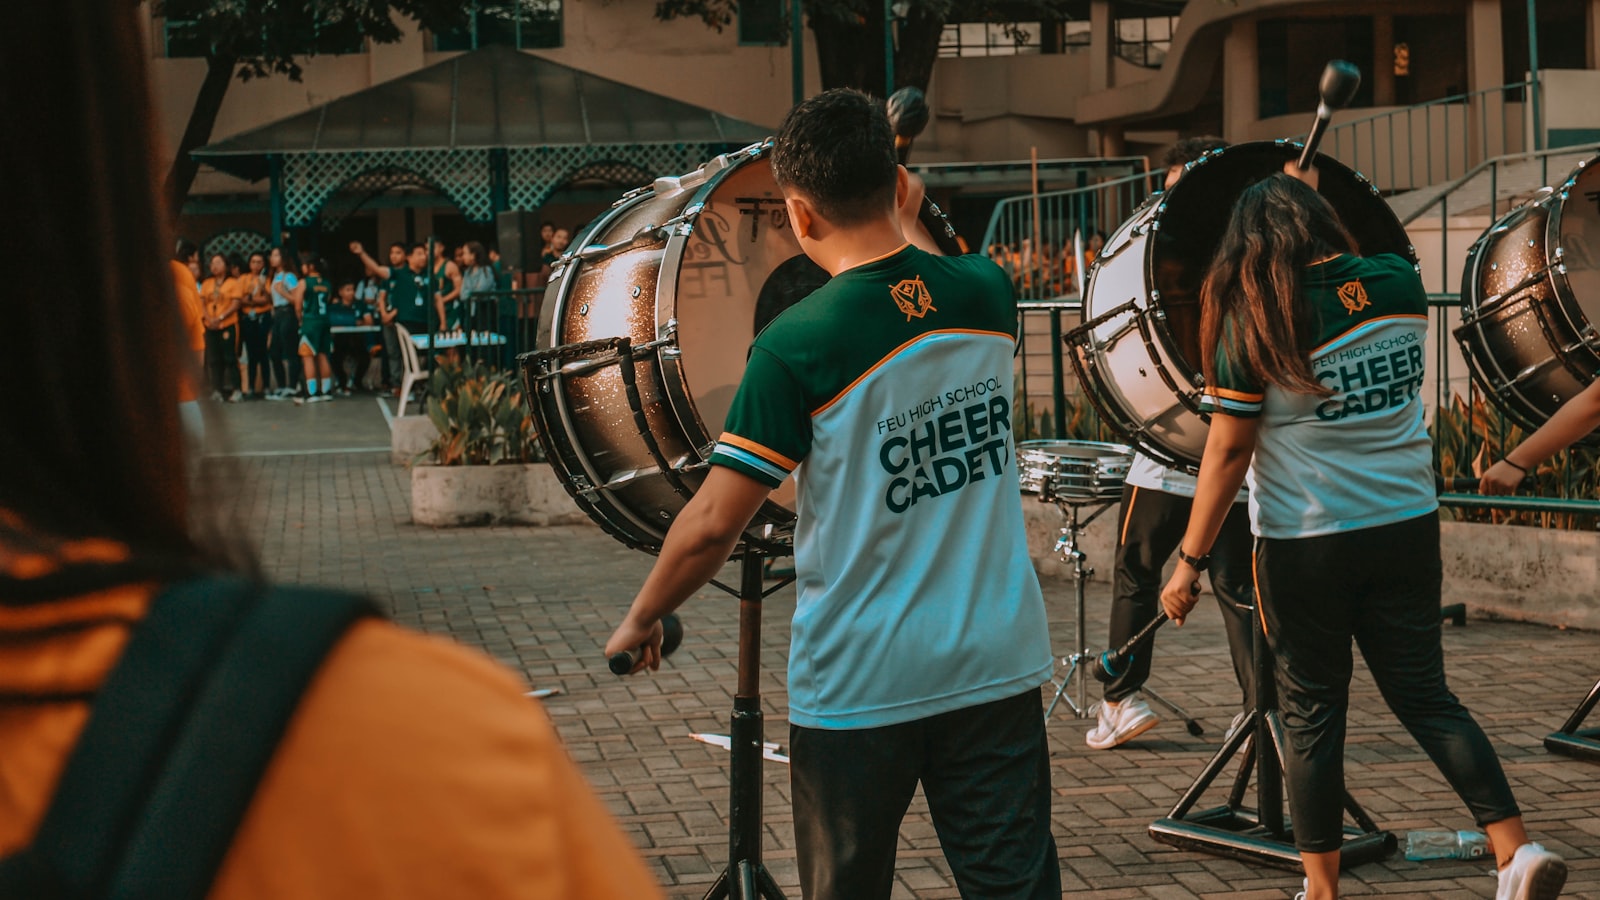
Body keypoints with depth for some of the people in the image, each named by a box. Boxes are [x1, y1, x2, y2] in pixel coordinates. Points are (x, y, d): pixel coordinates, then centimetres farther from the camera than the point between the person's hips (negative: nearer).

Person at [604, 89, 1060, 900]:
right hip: (995, 666, 4)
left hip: (859, 686, -3)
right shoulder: (986, 294, -2)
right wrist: (906, 220, 20)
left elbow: (713, 523, -13)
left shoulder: (797, 346, -16)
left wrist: (640, 621, 2)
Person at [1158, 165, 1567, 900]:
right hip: (1407, 528, 4)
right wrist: (1308, 201, 29)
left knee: (1311, 714, 8)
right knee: (1425, 695, 12)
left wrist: (1190, 561, -6)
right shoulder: (1400, 282, -1)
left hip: (1305, 545, -4)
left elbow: (1227, 452, -11)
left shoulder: (1253, 322, -11)